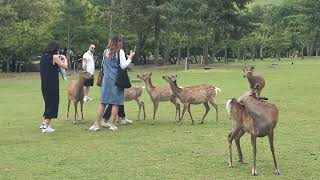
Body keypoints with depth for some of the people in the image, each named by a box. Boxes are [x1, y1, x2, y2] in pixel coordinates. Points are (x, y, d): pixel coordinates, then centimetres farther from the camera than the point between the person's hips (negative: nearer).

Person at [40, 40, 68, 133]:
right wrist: (64, 58, 8)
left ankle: (44, 123, 28)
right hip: (52, 84, -8)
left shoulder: (43, 57, 8)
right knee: (52, 104, 2)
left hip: (44, 84, 8)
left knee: (48, 103, 22)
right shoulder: (54, 57, -14)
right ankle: (46, 126, 2)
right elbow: (65, 66, -9)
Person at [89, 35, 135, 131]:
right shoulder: (120, 51, -6)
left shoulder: (106, 51, 11)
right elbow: (123, 66, -8)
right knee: (115, 102, 2)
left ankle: (96, 124, 6)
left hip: (106, 79, 5)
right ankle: (112, 124, 2)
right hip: (116, 79, -5)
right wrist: (130, 58, 3)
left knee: (103, 102, 8)